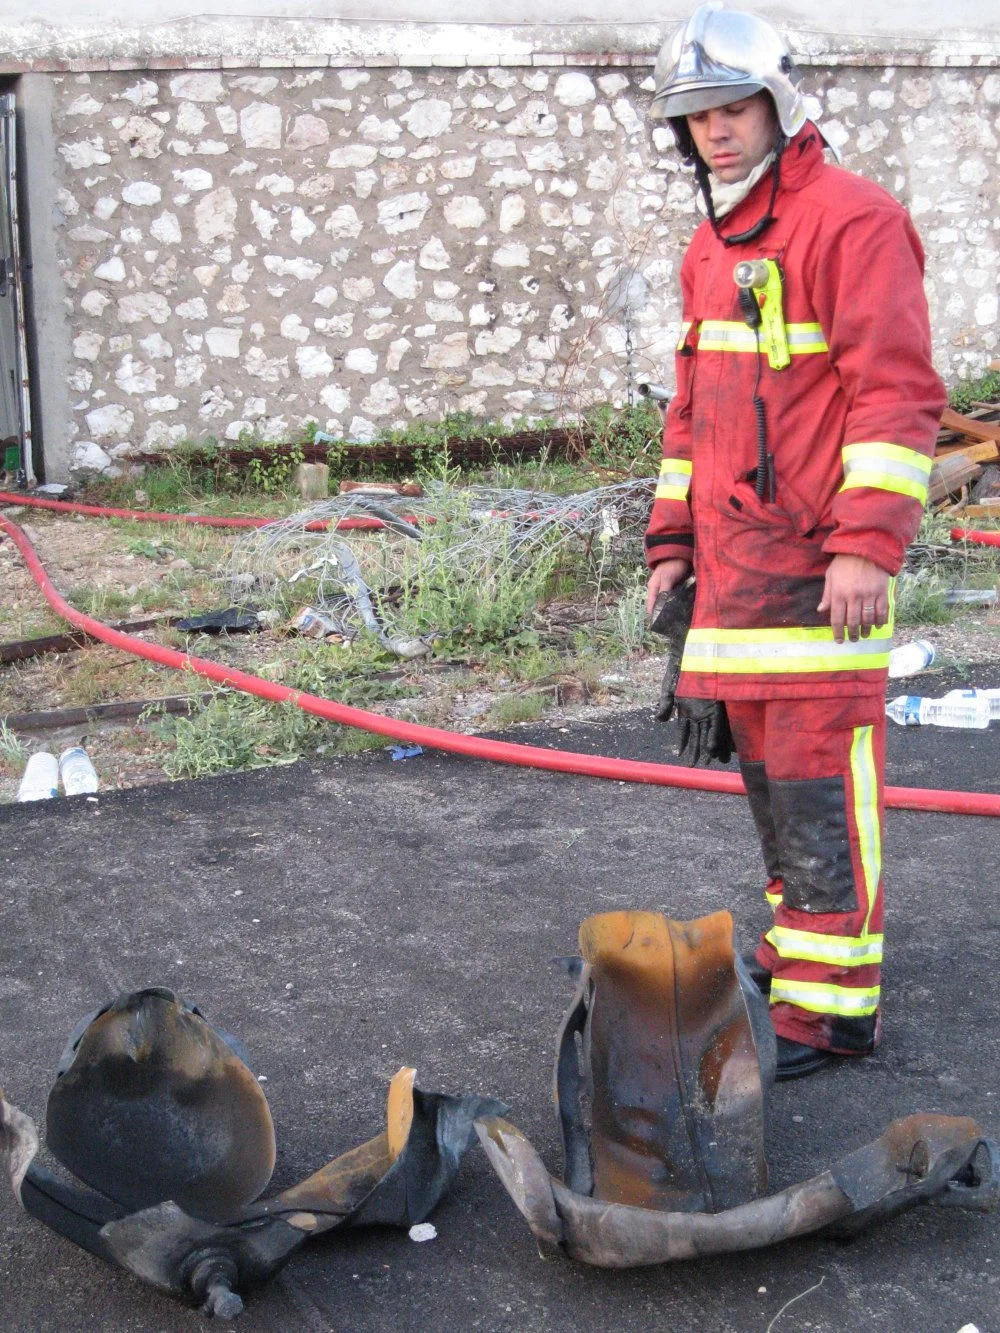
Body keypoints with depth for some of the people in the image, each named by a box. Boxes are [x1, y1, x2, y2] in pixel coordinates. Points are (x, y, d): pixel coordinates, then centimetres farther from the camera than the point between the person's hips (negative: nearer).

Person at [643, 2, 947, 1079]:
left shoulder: (852, 222, -10)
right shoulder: (710, 248, 18)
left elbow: (898, 394, -16)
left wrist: (866, 545, -22)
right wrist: (672, 542, 19)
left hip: (820, 562, -9)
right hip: (733, 562, 9)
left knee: (820, 780, -7)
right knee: (766, 765, 16)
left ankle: (830, 1003, 0)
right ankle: (802, 940, 30)